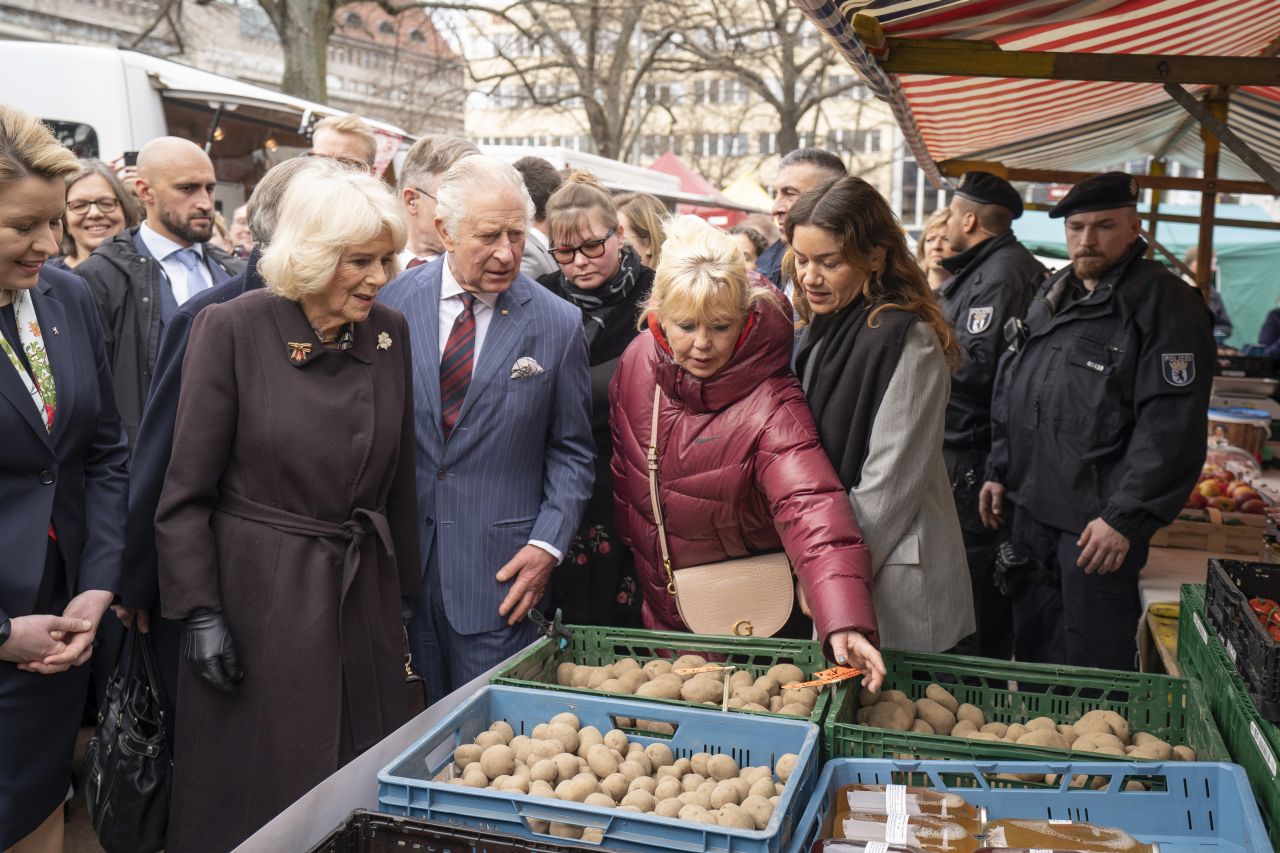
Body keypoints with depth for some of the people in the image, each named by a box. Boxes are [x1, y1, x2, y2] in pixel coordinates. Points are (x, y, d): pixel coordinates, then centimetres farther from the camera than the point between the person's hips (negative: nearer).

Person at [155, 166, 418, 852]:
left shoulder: (391, 333, 1)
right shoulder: (232, 328, -11)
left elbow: (399, 479, 8)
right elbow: (187, 490, -8)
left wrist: (406, 590, 10)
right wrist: (199, 611, -11)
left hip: (364, 590, 4)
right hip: (259, 591, -3)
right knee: (255, 792, 11)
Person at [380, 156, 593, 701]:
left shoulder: (558, 324, -4)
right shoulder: (394, 303, -1)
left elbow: (571, 451, 3)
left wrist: (547, 545, -6)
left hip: (499, 573, -1)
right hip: (397, 559, 2)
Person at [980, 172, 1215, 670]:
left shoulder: (1165, 303, -11)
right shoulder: (1051, 296, 14)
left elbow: (1171, 426, -18)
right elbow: (1010, 390, 21)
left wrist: (1125, 518, -21)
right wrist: (1000, 471, 16)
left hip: (1100, 522, -7)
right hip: (1030, 509, 7)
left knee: (1092, 668, 3)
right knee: (1032, 651, 18)